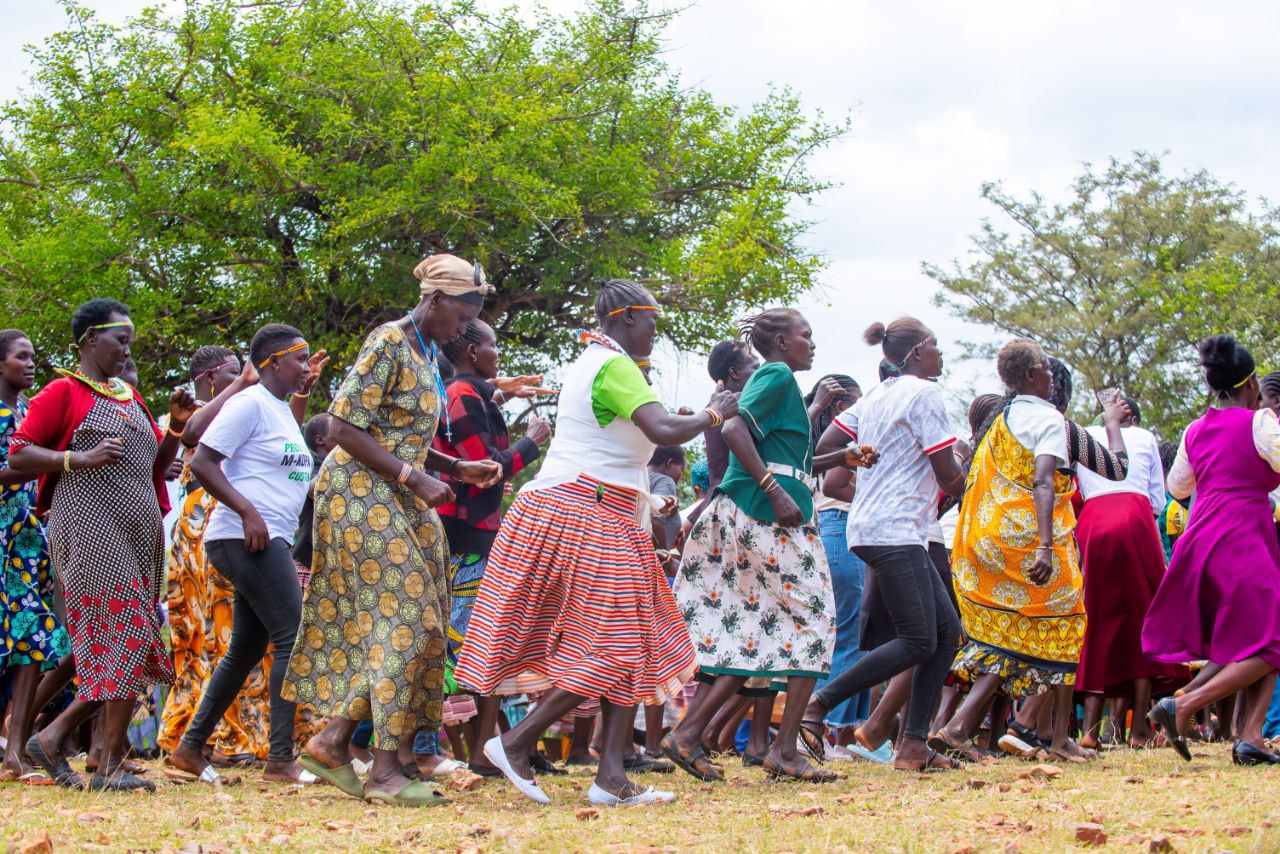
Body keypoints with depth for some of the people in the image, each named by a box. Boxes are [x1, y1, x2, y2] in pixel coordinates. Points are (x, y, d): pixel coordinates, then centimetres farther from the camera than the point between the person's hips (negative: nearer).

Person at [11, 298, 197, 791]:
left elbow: (155, 465, 26)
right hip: (91, 530, -8)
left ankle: (54, 736, 13)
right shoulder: (65, 392, -1)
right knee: (128, 639, -13)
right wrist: (82, 458, -17)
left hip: (139, 534, 8)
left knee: (130, 645, 5)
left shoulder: (130, 396, 21)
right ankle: (111, 766, -9)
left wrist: (176, 427, 8)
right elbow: (17, 456, -6)